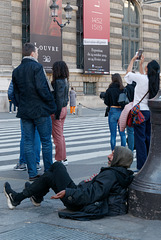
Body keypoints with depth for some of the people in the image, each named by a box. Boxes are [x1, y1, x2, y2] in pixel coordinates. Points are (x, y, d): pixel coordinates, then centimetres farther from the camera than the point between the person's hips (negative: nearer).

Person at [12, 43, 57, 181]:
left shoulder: (16, 71, 10)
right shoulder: (37, 67, -11)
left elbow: (16, 93, 14)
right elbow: (42, 88, -19)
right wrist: (52, 105, -10)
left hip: (25, 112, 6)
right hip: (40, 110, -6)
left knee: (28, 142, 7)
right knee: (46, 142, 3)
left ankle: (32, 173, 9)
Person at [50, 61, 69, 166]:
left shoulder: (58, 82, -18)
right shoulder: (65, 81, 10)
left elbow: (59, 98, -20)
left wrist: (57, 113, -18)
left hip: (58, 109, -9)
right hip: (64, 108, 9)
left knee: (57, 136, -1)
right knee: (60, 135, 17)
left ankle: (60, 159, 6)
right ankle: (64, 158, 23)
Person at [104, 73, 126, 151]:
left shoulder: (109, 90, -6)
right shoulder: (123, 89, -3)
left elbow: (106, 102, -2)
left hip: (113, 111, -2)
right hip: (122, 111, 2)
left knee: (113, 134, 4)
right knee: (122, 133, 11)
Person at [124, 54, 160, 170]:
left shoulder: (141, 78, -14)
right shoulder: (154, 81, 3)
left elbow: (128, 73, 4)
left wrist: (133, 60, 17)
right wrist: (141, 64, 32)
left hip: (140, 112, -6)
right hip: (150, 112, 7)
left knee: (140, 140, -4)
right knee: (148, 139, 14)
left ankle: (142, 166, -4)